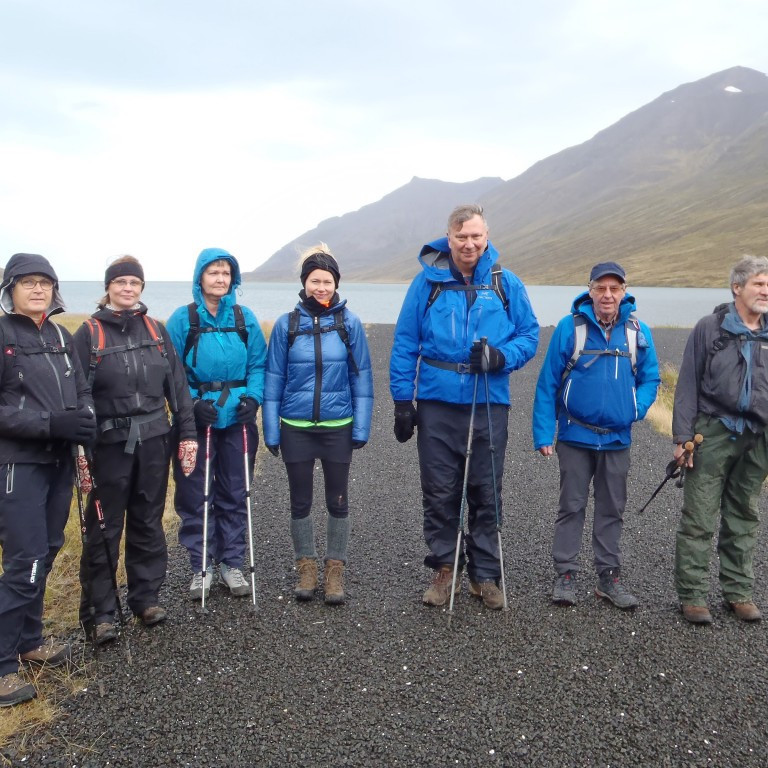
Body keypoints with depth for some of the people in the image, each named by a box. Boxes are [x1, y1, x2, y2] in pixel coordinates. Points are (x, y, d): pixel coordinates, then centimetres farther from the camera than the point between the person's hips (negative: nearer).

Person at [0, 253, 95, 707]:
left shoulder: (62, 337, 9)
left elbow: (82, 389, 14)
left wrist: (86, 418, -7)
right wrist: (50, 423, -22)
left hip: (59, 461, 7)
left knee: (47, 552, 14)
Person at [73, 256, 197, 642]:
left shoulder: (156, 330, 8)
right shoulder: (89, 333, -2)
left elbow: (177, 384, 9)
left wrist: (186, 432, 4)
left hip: (154, 441, 3)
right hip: (109, 444, -3)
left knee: (148, 523, 12)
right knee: (104, 528, 3)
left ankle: (146, 597, 26)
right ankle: (99, 612, 13)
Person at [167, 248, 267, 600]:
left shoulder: (245, 318, 4)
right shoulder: (183, 319, -3)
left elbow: (258, 365, 6)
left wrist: (252, 397, -11)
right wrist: (192, 403, -16)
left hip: (237, 418, 2)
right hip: (196, 420, -2)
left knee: (235, 493, 10)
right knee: (195, 495, 4)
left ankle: (232, 562, 23)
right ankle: (201, 566, 18)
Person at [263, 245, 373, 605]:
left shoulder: (349, 323, -3)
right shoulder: (287, 324, -2)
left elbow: (362, 377, 0)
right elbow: (274, 379, 2)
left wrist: (361, 427, -3)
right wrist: (271, 430, 0)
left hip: (337, 426, 0)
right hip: (296, 427, 1)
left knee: (337, 501, 9)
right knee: (300, 501, 11)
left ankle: (335, 569, 23)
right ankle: (306, 567, 26)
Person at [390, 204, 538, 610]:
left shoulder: (507, 284, 4)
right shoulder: (428, 280, 2)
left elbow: (530, 334, 9)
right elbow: (405, 344, 4)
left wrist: (503, 356, -13)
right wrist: (402, 401, 0)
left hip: (489, 405, 1)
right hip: (436, 404, 0)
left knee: (487, 494, 8)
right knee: (439, 494, 7)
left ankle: (484, 573, 22)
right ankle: (443, 567, 23)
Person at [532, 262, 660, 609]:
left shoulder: (638, 332, 0)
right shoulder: (569, 327, -8)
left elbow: (650, 379, 9)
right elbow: (547, 383, -6)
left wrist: (636, 408, -11)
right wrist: (543, 433, -10)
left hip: (617, 438, 3)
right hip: (575, 436, -3)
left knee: (612, 510, 12)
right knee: (571, 507, 6)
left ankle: (609, 577, 23)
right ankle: (565, 575, 16)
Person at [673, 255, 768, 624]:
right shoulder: (710, 328, -2)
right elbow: (688, 385, -3)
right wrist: (683, 437, -8)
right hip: (713, 434, -4)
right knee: (699, 519, -2)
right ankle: (692, 595, 7)